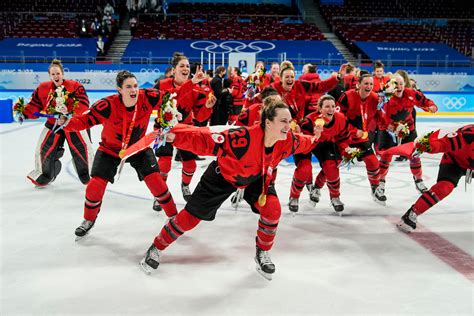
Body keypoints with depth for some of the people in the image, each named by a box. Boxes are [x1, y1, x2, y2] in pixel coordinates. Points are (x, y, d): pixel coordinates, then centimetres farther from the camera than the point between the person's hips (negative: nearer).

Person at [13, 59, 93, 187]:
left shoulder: (75, 86, -14)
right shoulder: (42, 88, -2)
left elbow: (83, 104, -21)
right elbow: (35, 106, 1)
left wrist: (71, 112, -36)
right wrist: (23, 113, -15)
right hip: (52, 124, 3)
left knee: (83, 149, -6)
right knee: (44, 150, 3)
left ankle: (89, 175, 18)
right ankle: (45, 175, 30)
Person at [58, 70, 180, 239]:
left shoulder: (146, 98, -23)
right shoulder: (108, 105, -31)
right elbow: (85, 119, -29)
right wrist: (67, 122, -45)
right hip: (110, 148, -1)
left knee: (155, 180, -9)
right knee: (96, 185, -4)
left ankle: (173, 215, 13)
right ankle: (89, 220, 26)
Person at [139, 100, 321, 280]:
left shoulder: (287, 140, -24)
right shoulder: (245, 137, -42)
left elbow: (300, 143, 2)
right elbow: (207, 142, -42)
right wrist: (177, 137, -51)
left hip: (257, 177, 4)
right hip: (223, 175, -4)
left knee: (272, 209, -17)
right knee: (191, 216, 2)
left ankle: (262, 253, 10)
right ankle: (156, 249, 24)